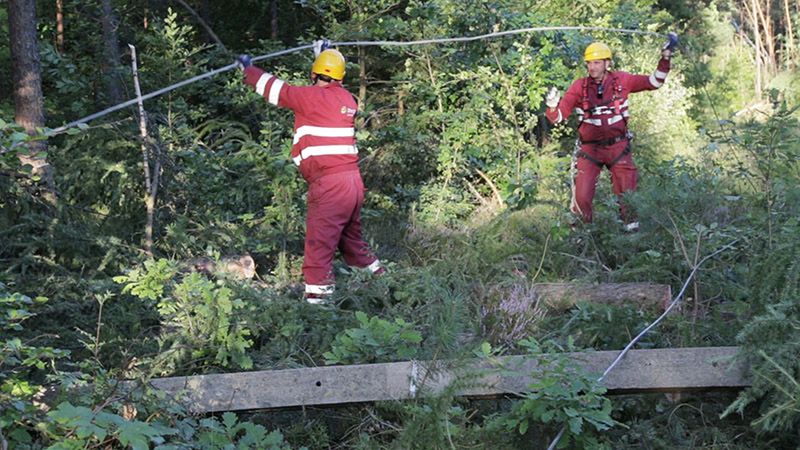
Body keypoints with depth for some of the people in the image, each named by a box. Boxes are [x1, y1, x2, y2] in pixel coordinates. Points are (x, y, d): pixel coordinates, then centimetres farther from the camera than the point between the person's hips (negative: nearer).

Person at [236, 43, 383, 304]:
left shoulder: (313, 96, -7)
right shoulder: (347, 98, 12)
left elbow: (277, 90, 2)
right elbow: (333, 82, 36)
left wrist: (248, 69, 17)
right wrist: (326, 54, 50)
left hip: (328, 182, -8)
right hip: (353, 178, 8)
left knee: (319, 243, -7)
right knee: (350, 236, 24)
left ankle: (316, 296, -9)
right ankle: (376, 274, 32)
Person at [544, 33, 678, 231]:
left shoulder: (621, 80, -2)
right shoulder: (579, 87, -6)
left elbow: (654, 82, 6)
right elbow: (558, 117, -5)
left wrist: (665, 58, -2)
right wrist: (552, 105, -26)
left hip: (618, 146, 1)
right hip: (589, 149, -1)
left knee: (627, 193, 3)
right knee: (582, 197, -5)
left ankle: (632, 229, 21)